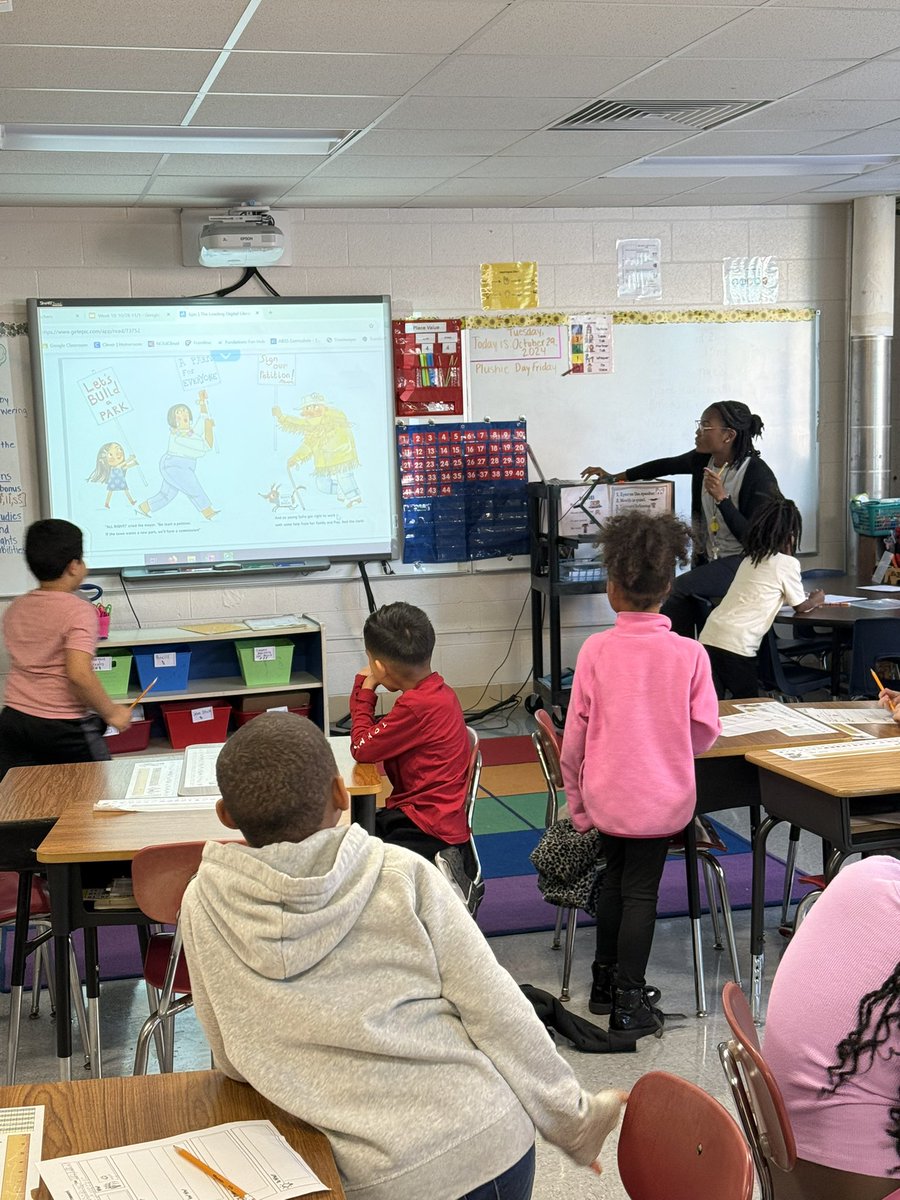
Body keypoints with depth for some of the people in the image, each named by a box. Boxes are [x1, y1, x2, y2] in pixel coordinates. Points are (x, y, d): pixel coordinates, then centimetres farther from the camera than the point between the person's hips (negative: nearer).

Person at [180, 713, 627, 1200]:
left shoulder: (204, 907, -6)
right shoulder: (404, 875, -10)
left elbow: (233, 1060, 5)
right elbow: (498, 1015, -6)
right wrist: (574, 1124, 6)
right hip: (490, 1141, 0)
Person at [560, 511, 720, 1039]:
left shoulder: (596, 650, -12)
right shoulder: (689, 654, -12)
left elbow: (575, 735, -7)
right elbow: (706, 730, -5)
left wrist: (578, 802, 6)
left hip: (607, 793, 1)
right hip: (664, 797, -1)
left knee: (615, 879, 20)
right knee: (641, 891, 8)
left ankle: (605, 981, 32)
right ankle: (629, 1000, 12)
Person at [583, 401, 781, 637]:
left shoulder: (758, 475, -18)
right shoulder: (704, 459, 1)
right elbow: (665, 466, 19)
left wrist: (722, 498, -30)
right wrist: (615, 476, 22)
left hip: (743, 563, -7)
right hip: (710, 559, 7)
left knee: (679, 589, -23)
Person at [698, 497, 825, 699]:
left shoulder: (750, 559, 21)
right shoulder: (788, 563, 0)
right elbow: (801, 607, 12)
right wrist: (816, 600, 33)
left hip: (709, 636, 6)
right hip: (736, 644, -6)